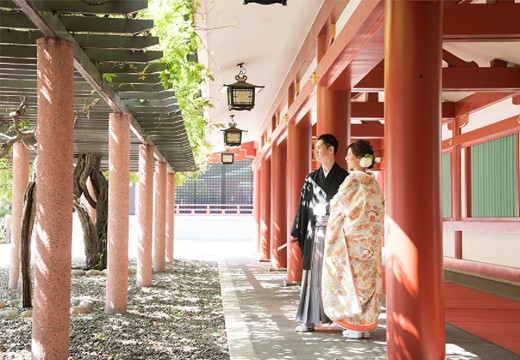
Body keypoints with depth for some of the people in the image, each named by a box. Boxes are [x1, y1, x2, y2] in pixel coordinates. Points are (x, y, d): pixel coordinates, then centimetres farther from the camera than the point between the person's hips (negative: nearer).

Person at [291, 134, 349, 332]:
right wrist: (296, 232, 7)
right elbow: (303, 206, 11)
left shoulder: (343, 177, 0)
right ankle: (309, 320, 4)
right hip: (314, 233, 3)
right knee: (313, 274, 2)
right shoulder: (311, 178, 12)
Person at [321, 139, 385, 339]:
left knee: (351, 278, -1)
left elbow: (337, 204, -8)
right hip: (370, 242, 8)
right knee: (367, 279, 10)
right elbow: (378, 212, 13)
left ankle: (355, 326, 3)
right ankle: (366, 325, 14)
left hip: (352, 240, -8)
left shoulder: (354, 179, -14)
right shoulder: (373, 182, 10)